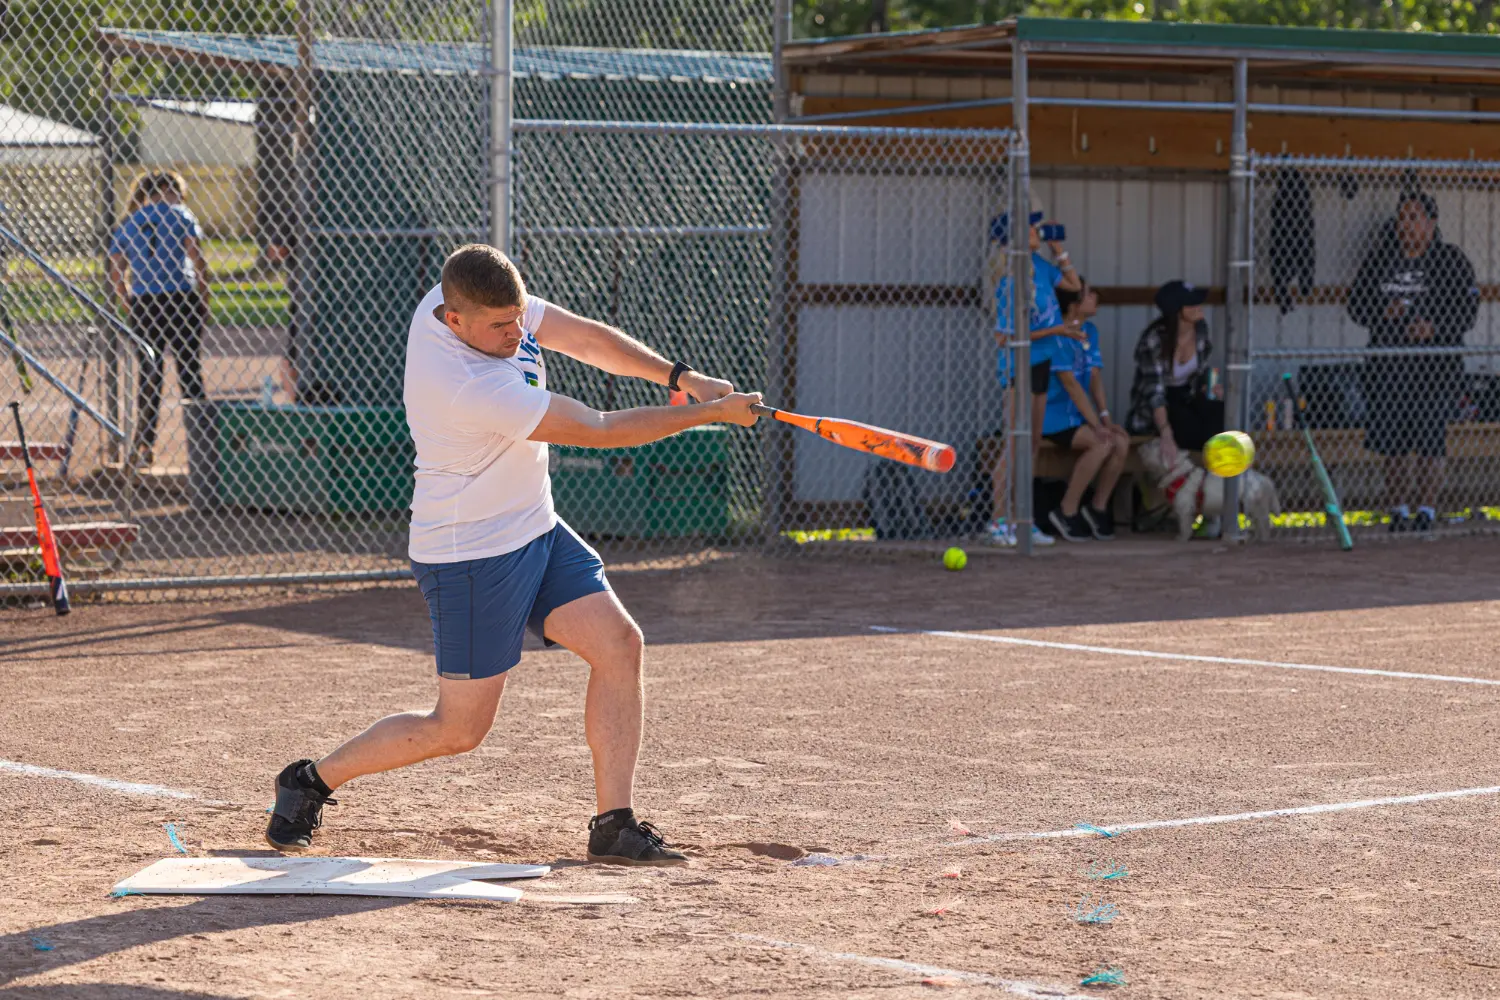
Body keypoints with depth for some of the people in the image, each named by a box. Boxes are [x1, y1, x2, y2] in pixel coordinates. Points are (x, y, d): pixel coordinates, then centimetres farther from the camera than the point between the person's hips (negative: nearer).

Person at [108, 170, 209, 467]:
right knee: (189, 370, 6)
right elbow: (198, 261, -8)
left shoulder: (126, 225, 11)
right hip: (181, 298, -3)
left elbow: (115, 275, 7)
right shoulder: (179, 216, 1)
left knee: (148, 374, 8)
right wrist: (204, 299, -1)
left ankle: (143, 443, 0)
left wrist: (129, 309, 13)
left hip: (143, 305, 3)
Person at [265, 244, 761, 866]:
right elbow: (599, 430, -25)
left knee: (619, 643, -3)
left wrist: (680, 377, -10)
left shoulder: (490, 300, -7)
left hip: (535, 529, 9)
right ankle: (312, 781, 16)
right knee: (460, 729, -3)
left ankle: (614, 826, 1)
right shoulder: (468, 387, -32)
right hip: (470, 556, -9)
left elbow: (585, 338, 3)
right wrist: (709, 414, -16)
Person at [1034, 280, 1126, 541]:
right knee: (1102, 443, -28)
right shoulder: (1053, 337, -16)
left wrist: (1105, 417, -8)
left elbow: (1095, 377, 6)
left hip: (1078, 416, 8)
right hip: (1052, 416, -8)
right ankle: (1067, 512, -16)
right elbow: (1071, 385, -20)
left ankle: (1098, 507, -1)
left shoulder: (1090, 331, 10)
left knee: (1121, 441, -16)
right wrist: (1096, 424, -22)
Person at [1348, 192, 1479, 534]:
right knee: (1392, 441, 3)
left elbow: (1467, 312, -2)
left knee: (1429, 441, -6)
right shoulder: (1379, 258, 10)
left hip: (1435, 364, -3)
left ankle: (1427, 512, 2)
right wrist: (1383, 312, -10)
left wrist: (1434, 327, -19)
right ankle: (1398, 512, 12)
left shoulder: (1452, 260, 1)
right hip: (1388, 361, 3)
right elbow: (1356, 304, 11)